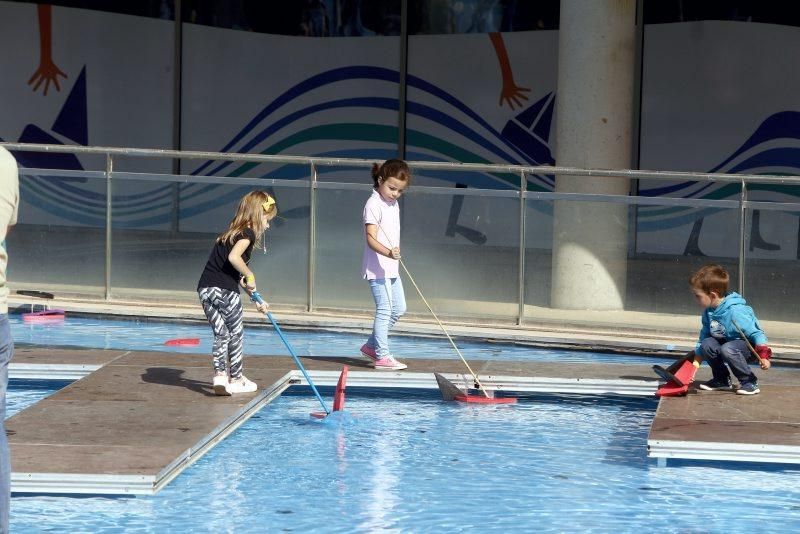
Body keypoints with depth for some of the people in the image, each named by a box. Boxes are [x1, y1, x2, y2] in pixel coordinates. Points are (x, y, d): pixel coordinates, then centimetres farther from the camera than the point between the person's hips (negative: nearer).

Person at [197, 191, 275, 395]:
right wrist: (250, 276, -9)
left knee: (220, 333, 11)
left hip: (205, 288, 7)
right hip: (225, 290, -7)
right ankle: (236, 379, 17)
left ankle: (220, 376, -1)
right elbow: (233, 258, -24)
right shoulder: (247, 233, -4)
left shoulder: (231, 233, 24)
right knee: (235, 334, 8)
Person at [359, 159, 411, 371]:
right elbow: (371, 238, -24)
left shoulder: (394, 204, 13)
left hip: (391, 268, 10)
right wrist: (388, 253, -39)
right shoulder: (374, 205, -16)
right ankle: (382, 356, -5)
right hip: (377, 268, -10)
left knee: (398, 309, 15)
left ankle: (371, 345, 25)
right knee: (384, 310, -9)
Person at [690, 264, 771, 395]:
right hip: (726, 342, 8)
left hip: (749, 346, -8)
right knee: (706, 344, -16)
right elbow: (704, 335, 9)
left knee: (727, 349, -35)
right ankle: (722, 380, 2)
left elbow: (756, 333, -26)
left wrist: (763, 355, -32)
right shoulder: (708, 312, -4)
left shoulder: (735, 311, -29)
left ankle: (750, 382, -18)